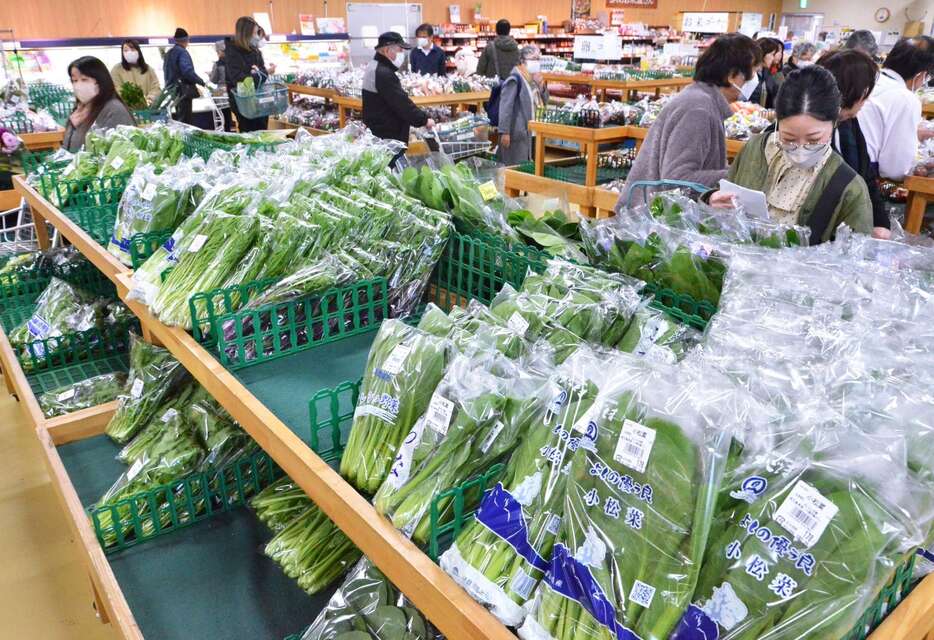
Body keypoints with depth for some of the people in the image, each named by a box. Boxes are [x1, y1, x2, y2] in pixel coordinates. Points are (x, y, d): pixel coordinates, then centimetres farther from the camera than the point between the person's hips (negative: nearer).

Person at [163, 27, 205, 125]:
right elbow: (188, 71, -21)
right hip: (183, 90, -9)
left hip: (172, 89, 9)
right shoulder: (182, 52, -11)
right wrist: (201, 82, -12)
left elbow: (167, 72, 19)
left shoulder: (169, 53, 15)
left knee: (179, 119, 14)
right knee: (185, 121, -9)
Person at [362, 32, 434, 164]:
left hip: (376, 133, 11)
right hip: (387, 137, -11)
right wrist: (424, 120, -10)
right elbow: (402, 103, -21)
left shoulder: (374, 67, 14)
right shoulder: (384, 74, -20)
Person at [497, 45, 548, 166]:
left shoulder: (533, 78, 12)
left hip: (528, 131, 9)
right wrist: (504, 132, -25)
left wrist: (540, 86, -3)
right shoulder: (514, 79, -14)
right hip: (516, 132, -9)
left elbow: (544, 101, 17)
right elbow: (506, 106, -20)